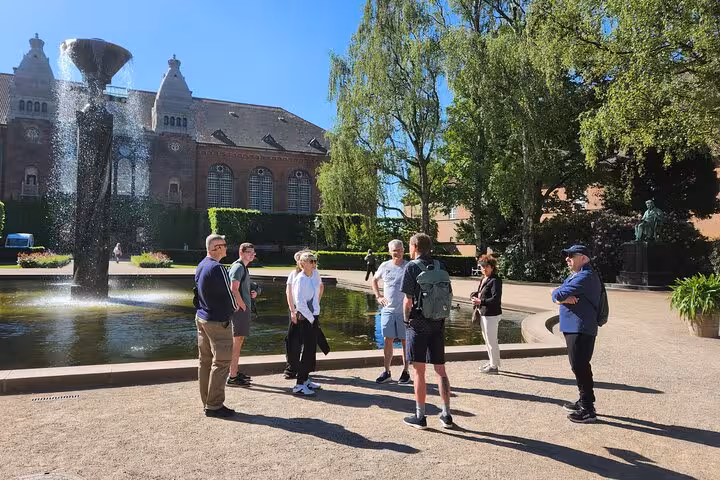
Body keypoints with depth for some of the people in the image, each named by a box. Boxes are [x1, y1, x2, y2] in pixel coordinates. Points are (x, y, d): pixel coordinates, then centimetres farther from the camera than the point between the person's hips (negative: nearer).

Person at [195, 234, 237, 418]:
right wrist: (234, 307, 5)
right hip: (218, 321, -9)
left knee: (205, 361, 13)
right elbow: (228, 294, -16)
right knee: (221, 362, -2)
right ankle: (214, 406, 3)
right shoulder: (217, 268, -20)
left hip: (201, 318, 10)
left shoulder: (200, 266, 9)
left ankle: (207, 402, 22)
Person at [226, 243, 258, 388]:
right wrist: (243, 306, -16)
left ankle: (235, 371, 26)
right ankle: (232, 377, -2)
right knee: (237, 342, -7)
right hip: (240, 309, -10)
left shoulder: (243, 267, 18)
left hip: (244, 308, 10)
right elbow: (234, 290, -22)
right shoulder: (238, 267, -13)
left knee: (239, 341, 16)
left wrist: (252, 293, 10)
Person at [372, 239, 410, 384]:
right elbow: (374, 280, 20)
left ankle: (405, 372, 19)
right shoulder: (385, 266, 4)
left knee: (405, 341, 7)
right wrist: (378, 296, 10)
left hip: (404, 311, -3)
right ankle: (387, 372, 17)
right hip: (388, 310, 3)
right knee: (388, 341, 6)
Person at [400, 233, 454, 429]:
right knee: (440, 369, 13)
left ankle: (420, 417, 11)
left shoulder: (412, 267, -10)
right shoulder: (440, 266, 5)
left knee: (419, 371, 3)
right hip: (438, 323, 5)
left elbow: (408, 299, -13)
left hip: (418, 323, -5)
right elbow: (450, 295, 9)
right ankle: (446, 415, 20)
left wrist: (406, 318, 0)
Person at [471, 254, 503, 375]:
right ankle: (492, 363, 34)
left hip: (491, 314, -10)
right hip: (484, 313, 10)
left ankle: (494, 367, 11)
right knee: (487, 340, 20)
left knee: (492, 341, -1)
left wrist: (481, 302, -25)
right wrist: (475, 296, 1)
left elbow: (496, 299, -23)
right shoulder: (483, 279, 11)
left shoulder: (495, 280, -16)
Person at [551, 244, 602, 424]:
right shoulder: (575, 275, 18)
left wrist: (561, 296, 0)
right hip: (573, 327, 11)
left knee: (580, 367, -6)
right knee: (579, 366, 18)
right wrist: (564, 298, -12)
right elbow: (556, 294, 9)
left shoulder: (586, 276, -16)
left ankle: (588, 410, 1)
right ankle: (584, 402, 31)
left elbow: (559, 294, -23)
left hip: (581, 329, -11)